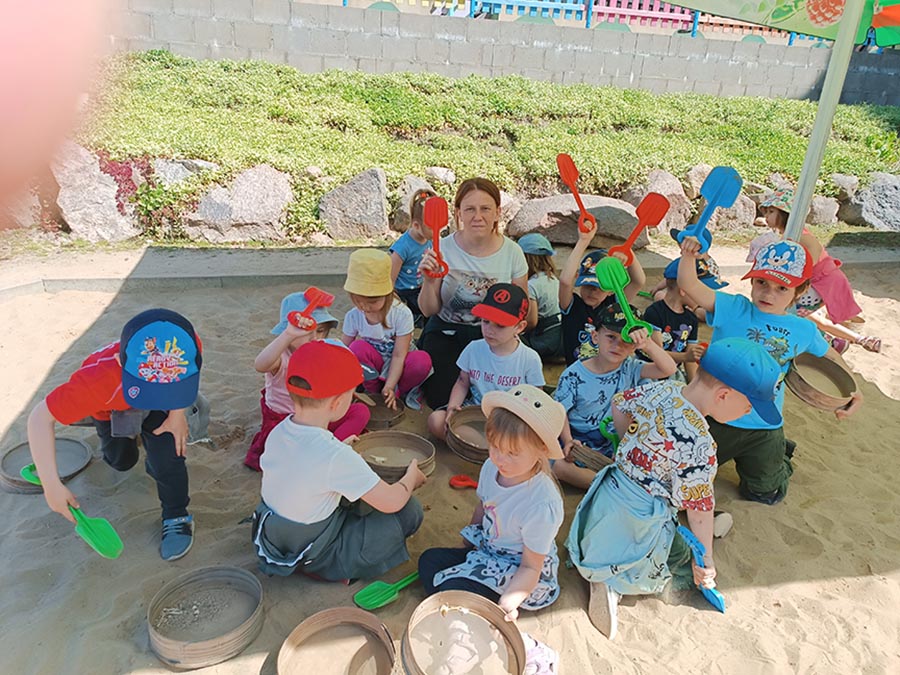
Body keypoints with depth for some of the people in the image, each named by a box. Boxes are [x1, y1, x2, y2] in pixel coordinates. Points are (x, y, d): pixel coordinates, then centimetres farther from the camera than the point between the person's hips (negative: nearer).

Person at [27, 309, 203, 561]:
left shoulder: (187, 346, -43)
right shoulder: (96, 380, -49)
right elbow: (40, 418, -37)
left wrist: (178, 413, -24)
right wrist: (52, 485, -40)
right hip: (110, 407, 0)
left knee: (167, 457, -19)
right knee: (122, 461, 19)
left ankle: (177, 517, 6)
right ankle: (128, 435, 54)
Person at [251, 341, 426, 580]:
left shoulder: (277, 432, -11)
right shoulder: (337, 457, -32)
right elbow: (392, 502, -21)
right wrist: (412, 476, -2)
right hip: (313, 558, -7)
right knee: (410, 510, -4)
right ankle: (341, 567, 1)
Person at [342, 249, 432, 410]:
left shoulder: (402, 314, -23)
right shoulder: (353, 316, -14)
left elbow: (399, 356, -22)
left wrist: (389, 387, -29)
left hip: (398, 367, -2)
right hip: (374, 366, 2)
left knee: (422, 361, -34)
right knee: (358, 347, -30)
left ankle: (399, 392, -5)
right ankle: (372, 391, -7)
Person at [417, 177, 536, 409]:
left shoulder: (512, 252, -8)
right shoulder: (443, 249, -11)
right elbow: (429, 310, -7)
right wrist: (429, 281, -25)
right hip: (447, 333, -1)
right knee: (442, 400, -15)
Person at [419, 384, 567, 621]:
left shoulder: (542, 505, -33)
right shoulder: (492, 467, -12)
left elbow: (531, 567, -22)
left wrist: (507, 604, -37)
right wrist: (467, 546, 19)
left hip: (518, 572, -8)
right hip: (486, 550, 8)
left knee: (453, 590, -22)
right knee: (429, 561, -1)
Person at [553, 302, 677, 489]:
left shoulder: (630, 369, -4)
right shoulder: (574, 375, -10)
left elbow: (669, 369, -16)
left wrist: (648, 344, -32)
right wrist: (568, 440, -22)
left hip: (615, 443, 1)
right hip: (578, 440, -1)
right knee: (558, 466, -29)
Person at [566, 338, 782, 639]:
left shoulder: (660, 388, -10)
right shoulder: (697, 444, -30)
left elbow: (619, 403, 9)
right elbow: (699, 506, -20)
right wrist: (706, 560, -5)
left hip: (611, 488, 8)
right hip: (639, 520, -8)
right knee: (680, 555, 19)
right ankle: (610, 581, 0)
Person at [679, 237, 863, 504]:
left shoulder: (804, 331, -4)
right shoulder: (733, 309, -16)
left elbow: (830, 357, 15)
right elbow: (689, 285, -28)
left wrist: (852, 391, 0)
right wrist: (688, 255, -47)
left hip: (764, 429, 2)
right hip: (716, 419, -2)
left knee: (764, 493, 19)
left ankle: (779, 457, 51)